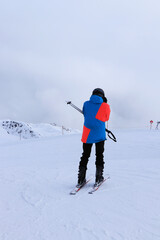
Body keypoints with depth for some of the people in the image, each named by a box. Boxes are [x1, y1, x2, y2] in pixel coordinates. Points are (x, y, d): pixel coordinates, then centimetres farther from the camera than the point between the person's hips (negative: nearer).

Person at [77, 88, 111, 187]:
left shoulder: (86, 104, 1)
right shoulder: (105, 106, -4)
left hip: (87, 135, 2)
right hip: (99, 135, -1)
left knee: (85, 155, 11)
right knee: (99, 155, 13)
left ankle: (81, 179, 7)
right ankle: (98, 178, 12)